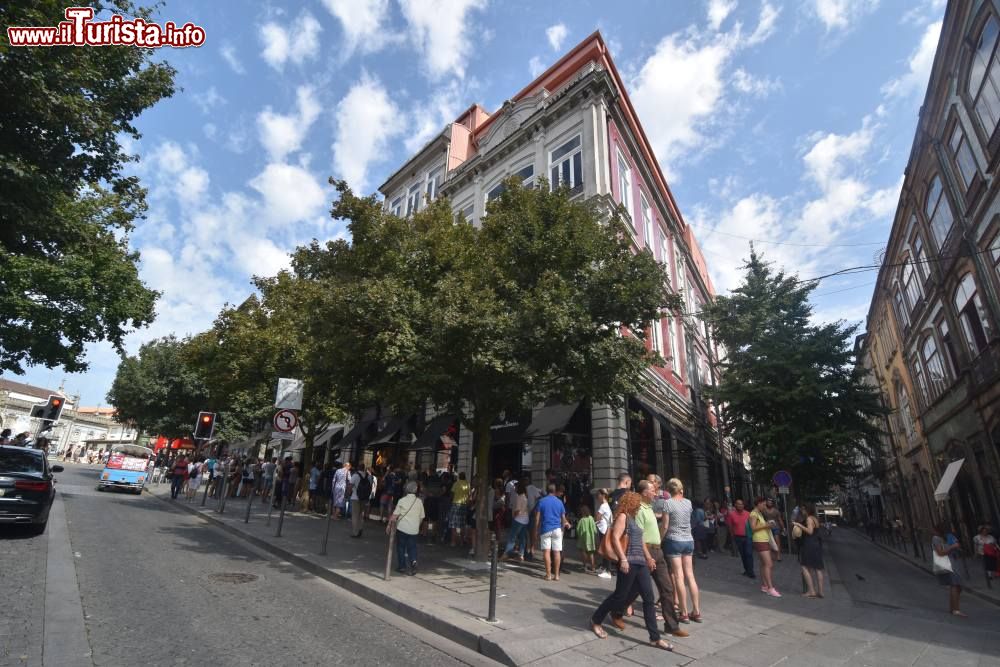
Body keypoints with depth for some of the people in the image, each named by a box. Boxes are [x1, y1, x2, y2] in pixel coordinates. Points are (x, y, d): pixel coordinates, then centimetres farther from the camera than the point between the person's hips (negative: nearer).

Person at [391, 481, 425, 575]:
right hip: (414, 529, 2)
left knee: (401, 547, 15)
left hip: (402, 528, -2)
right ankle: (413, 561, -9)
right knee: (412, 547, 13)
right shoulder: (419, 501, 1)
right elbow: (421, 517, 7)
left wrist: (389, 525, 6)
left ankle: (401, 566, 19)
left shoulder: (402, 500, -7)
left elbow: (394, 515, -6)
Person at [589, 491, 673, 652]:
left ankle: (655, 638, 12)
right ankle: (596, 621, 20)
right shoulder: (622, 517, -8)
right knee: (620, 596, 1)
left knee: (649, 598, 4)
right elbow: (615, 538, -19)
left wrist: (648, 557, 28)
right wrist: (623, 559, -25)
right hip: (629, 563, -8)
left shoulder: (634, 519, 18)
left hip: (641, 563, 8)